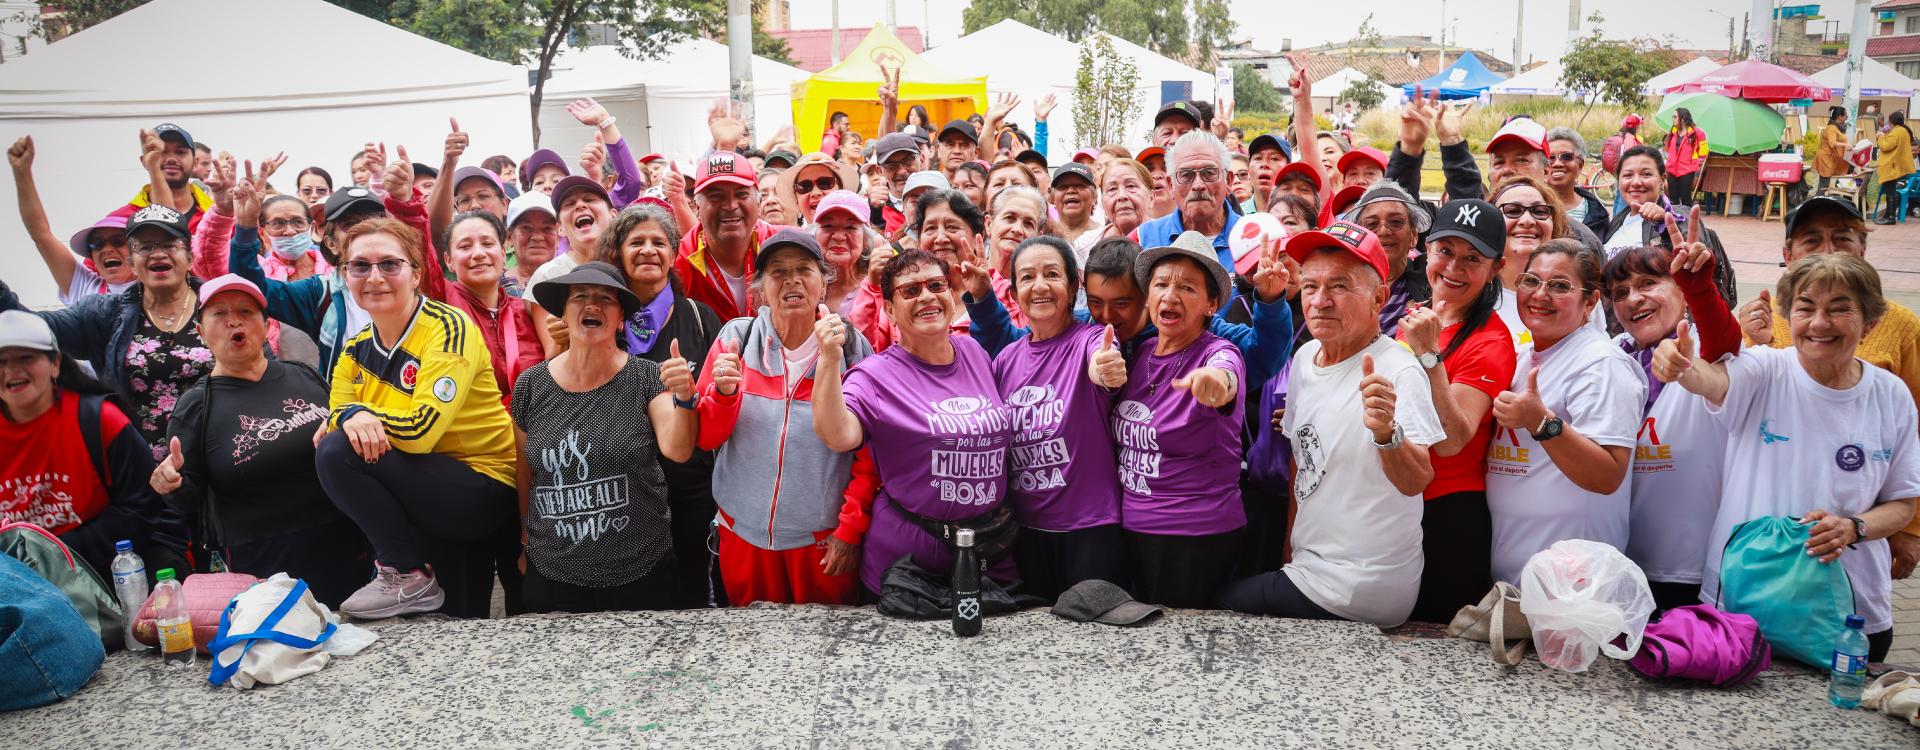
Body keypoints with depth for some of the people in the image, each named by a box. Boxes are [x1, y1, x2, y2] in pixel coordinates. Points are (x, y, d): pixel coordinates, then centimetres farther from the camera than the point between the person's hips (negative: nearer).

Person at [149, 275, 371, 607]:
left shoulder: (303, 376, 9)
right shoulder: (195, 406, 1)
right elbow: (192, 501, 4)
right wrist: (173, 485, -18)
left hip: (347, 542, 3)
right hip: (269, 566, -3)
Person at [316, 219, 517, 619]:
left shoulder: (448, 328, -18)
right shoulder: (357, 347, 6)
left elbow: (422, 429, -28)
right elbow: (332, 420, 0)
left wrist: (357, 412, -17)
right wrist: (349, 417, -22)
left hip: (485, 491, -8)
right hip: (423, 487, 8)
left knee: (339, 452, -21)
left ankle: (409, 575, -10)